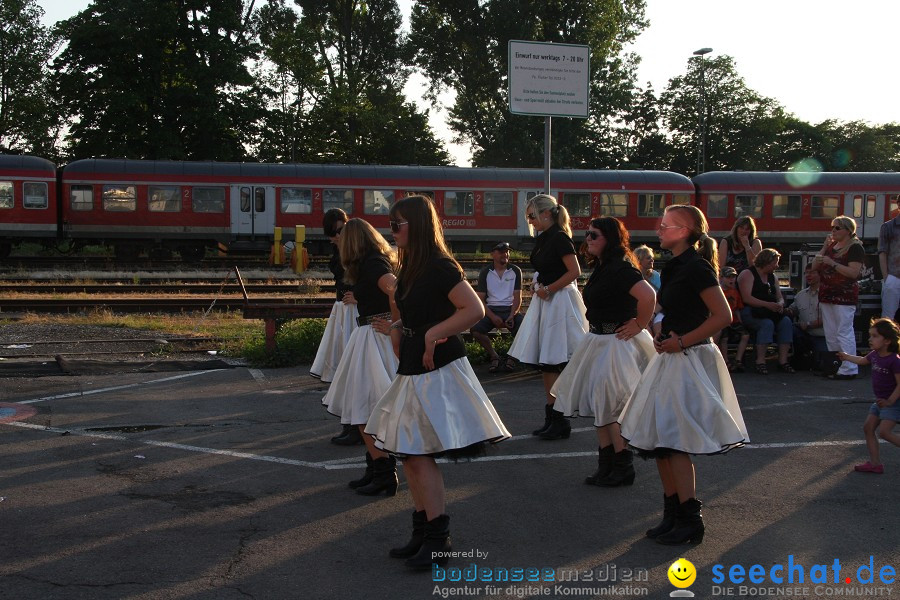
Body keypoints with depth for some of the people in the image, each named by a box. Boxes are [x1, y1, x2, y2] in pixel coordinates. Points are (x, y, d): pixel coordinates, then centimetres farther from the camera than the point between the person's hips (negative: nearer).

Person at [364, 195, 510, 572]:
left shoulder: (440, 268, -15)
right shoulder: (409, 270, 13)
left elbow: (474, 310, -23)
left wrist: (432, 334, -21)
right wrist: (396, 328, 8)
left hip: (438, 370, -9)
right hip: (413, 370, 10)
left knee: (419, 453, -9)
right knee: (409, 453, 11)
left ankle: (437, 540, 1)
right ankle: (423, 532, 22)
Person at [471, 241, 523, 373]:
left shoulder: (515, 271, 6)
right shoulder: (485, 272, 4)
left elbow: (517, 298, 2)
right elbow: (480, 299, 0)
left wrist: (512, 316, -16)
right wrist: (492, 317, -15)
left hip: (510, 309, 0)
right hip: (491, 309, 0)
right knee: (475, 329, -28)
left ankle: (512, 356, -2)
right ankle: (494, 356, -5)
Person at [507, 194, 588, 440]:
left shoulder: (560, 238, -14)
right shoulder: (542, 239, 13)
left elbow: (575, 272, -19)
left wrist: (548, 289, -15)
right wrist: (537, 286, 6)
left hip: (559, 301, -9)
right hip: (544, 301, 9)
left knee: (555, 362, -7)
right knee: (544, 363, 11)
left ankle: (561, 421, 0)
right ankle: (551, 417, 19)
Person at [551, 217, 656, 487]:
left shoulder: (620, 268, -20)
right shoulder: (600, 268, 11)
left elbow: (648, 295, -33)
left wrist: (639, 325, -22)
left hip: (617, 344, -10)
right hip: (598, 341, 10)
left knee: (612, 406, -4)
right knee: (600, 404, 13)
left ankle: (623, 466, 8)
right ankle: (606, 465, 22)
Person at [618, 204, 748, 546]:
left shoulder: (696, 267, -15)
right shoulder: (673, 268, 13)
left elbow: (723, 316, -21)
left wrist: (681, 341, -17)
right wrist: (664, 337, 8)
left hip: (689, 361, -10)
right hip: (671, 359, 10)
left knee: (674, 441, -7)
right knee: (659, 441, 11)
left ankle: (690, 521, 2)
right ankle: (673, 513, 22)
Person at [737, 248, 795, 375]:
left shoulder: (772, 277, 20)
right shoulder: (748, 274, -4)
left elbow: (780, 297, 17)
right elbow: (747, 298, -16)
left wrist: (780, 304, -8)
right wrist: (768, 305, -23)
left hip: (770, 312, 7)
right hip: (750, 312, -7)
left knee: (786, 321, -20)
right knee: (767, 323, -34)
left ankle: (783, 361, -21)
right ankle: (760, 361, -30)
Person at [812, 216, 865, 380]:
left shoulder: (855, 247, -7)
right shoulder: (831, 245, 17)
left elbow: (853, 273, -18)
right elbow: (814, 266, 10)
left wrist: (832, 263, -21)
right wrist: (824, 247, 1)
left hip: (844, 296, -8)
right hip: (827, 294, 8)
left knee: (844, 333, -8)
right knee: (830, 334, 11)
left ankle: (849, 369, -6)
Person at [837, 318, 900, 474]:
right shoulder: (875, 355, 3)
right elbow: (862, 360, 27)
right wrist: (846, 357, 41)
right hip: (880, 401, 9)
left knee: (884, 432, -17)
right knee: (868, 428, 6)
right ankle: (875, 463, 11)